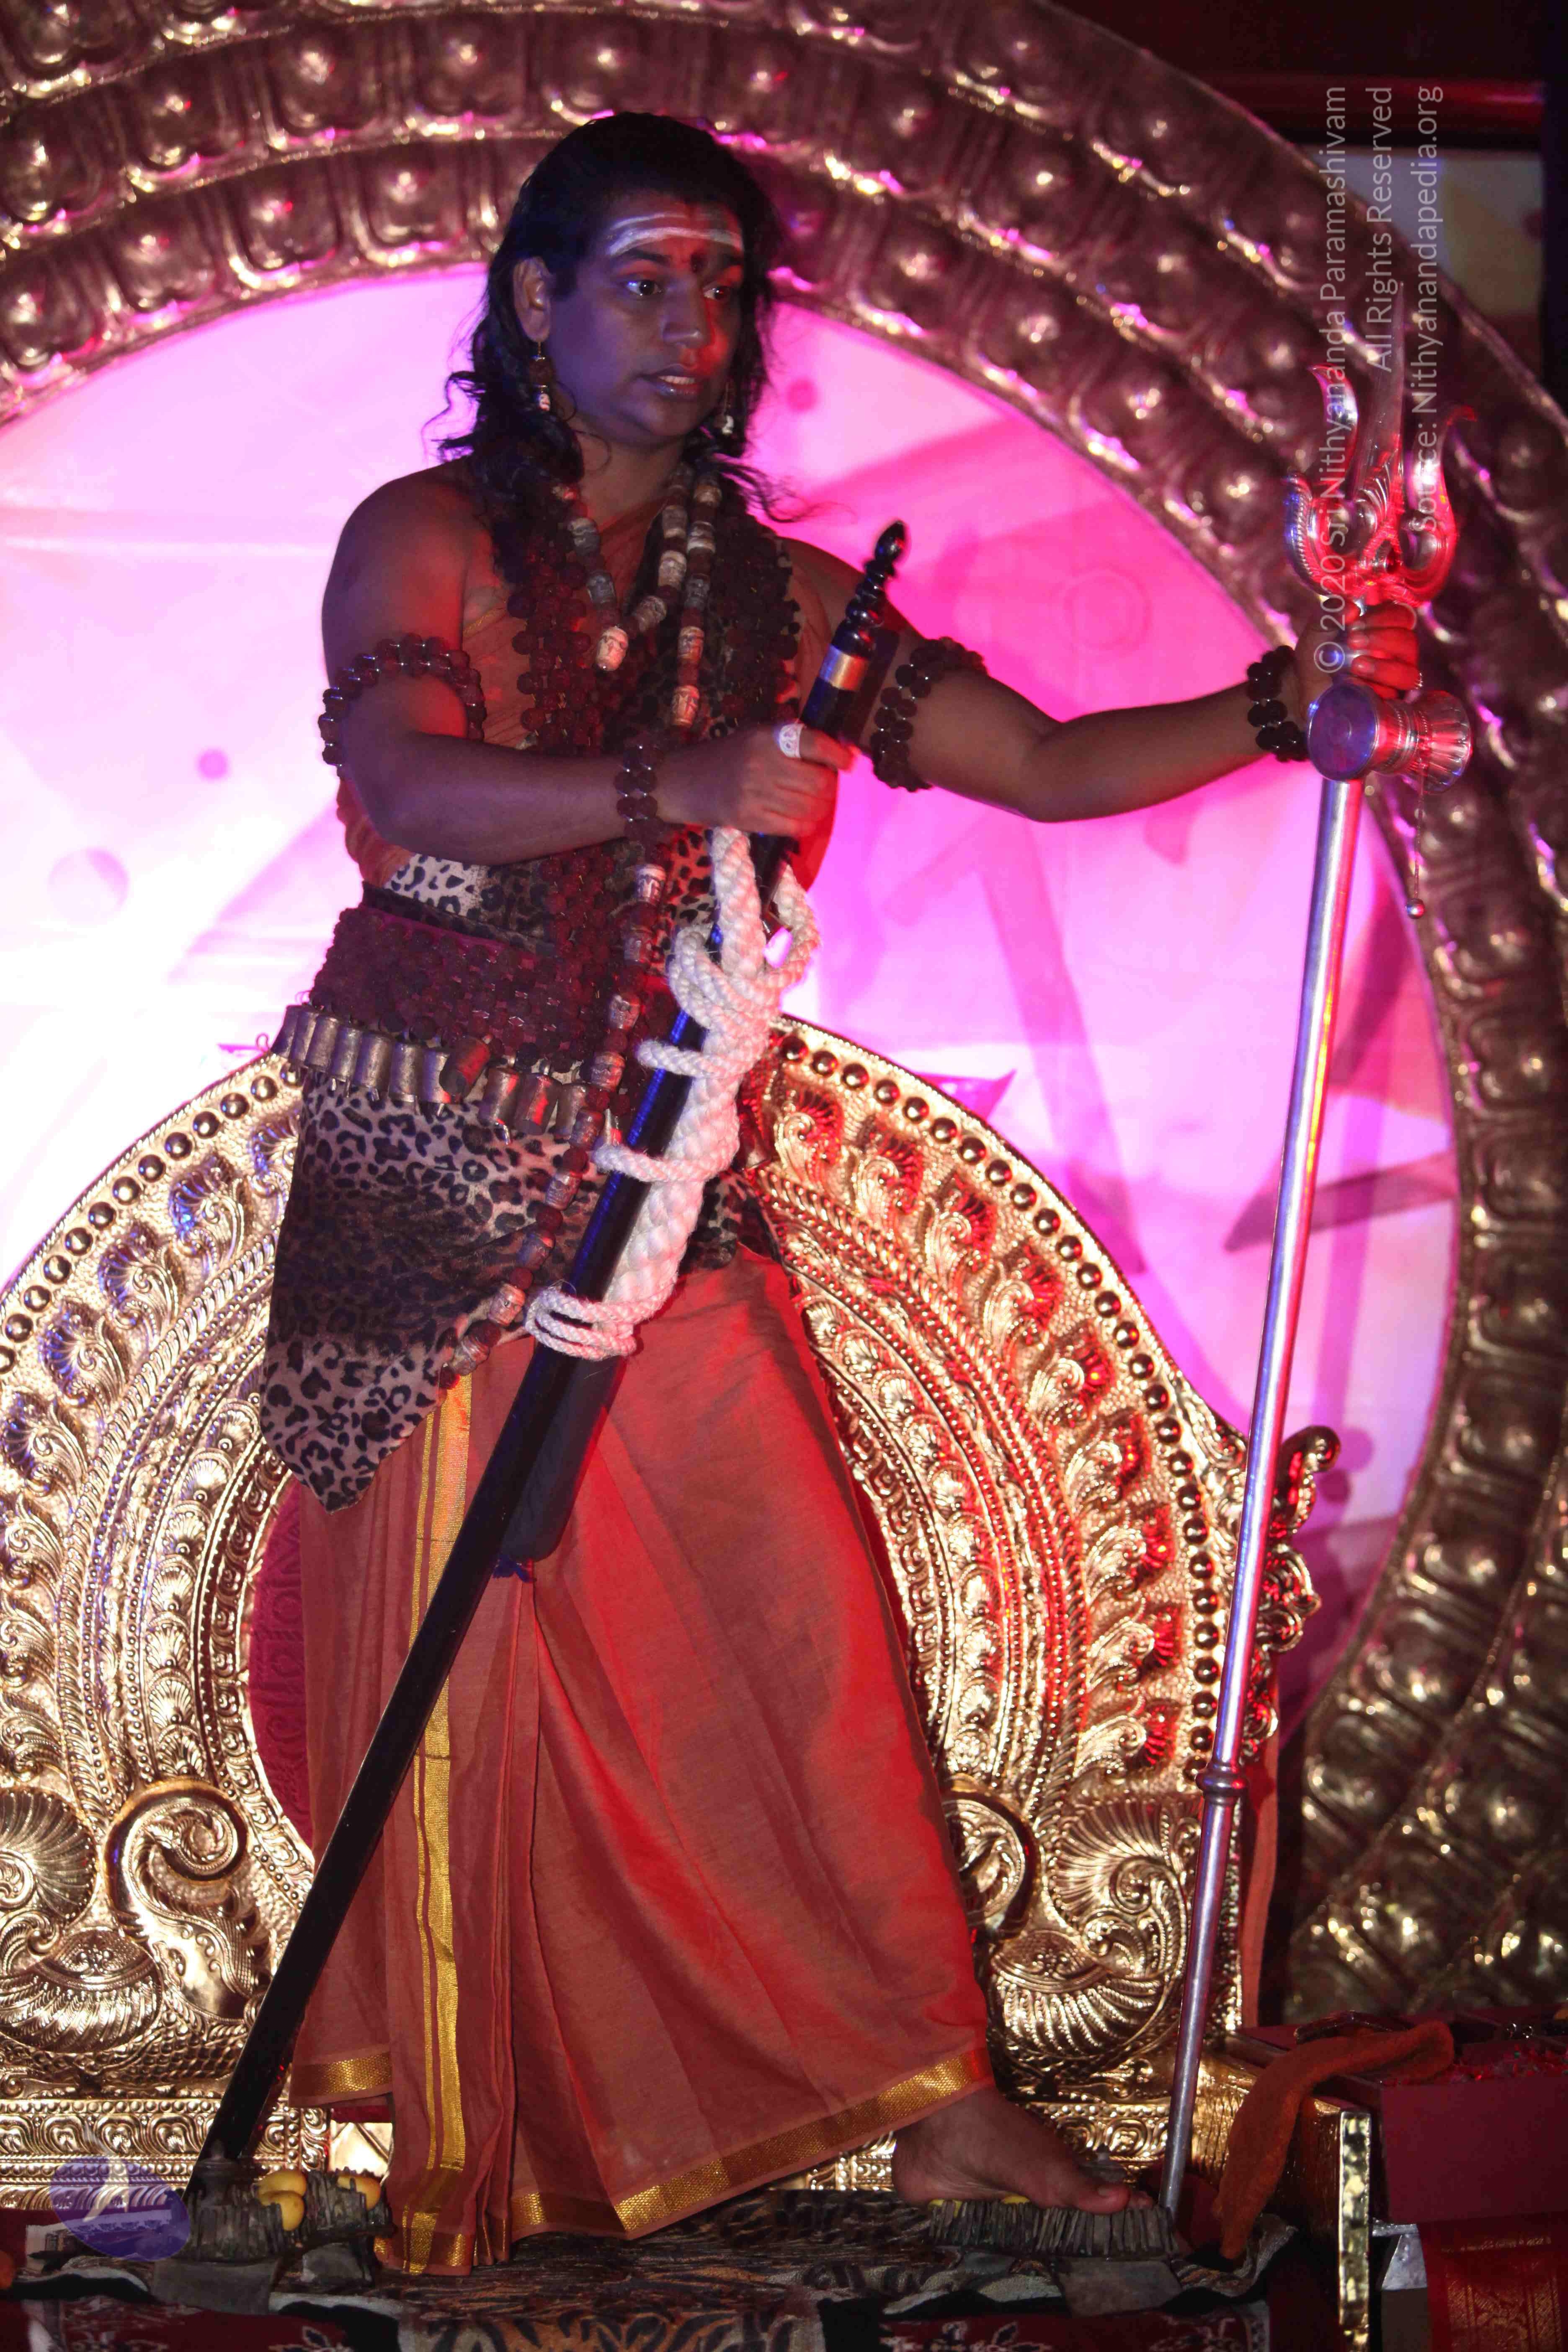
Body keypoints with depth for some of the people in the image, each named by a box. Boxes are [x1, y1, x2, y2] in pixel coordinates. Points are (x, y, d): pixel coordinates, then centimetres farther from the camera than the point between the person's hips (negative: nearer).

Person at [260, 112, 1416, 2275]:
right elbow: (404, 781, -21)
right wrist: (671, 785, -36)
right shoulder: (428, 541, -2)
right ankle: (471, 2141, 14)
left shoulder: (774, 597, 11)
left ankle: (934, 2099, 4)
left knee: (807, 1612, -3)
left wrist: (1282, 710, -6)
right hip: (435, 1192, -4)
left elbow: (1036, 762, 7)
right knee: (459, 1647, -1)